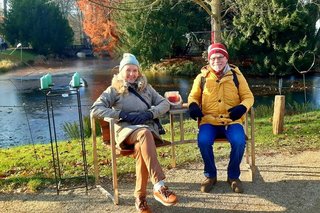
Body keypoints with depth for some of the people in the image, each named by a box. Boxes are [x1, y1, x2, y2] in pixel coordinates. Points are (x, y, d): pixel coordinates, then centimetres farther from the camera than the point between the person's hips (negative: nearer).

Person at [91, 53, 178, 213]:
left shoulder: (146, 87, 24)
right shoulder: (114, 90, 13)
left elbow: (165, 103, 15)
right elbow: (95, 109, 0)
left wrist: (150, 113, -6)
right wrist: (122, 114, -10)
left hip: (148, 127, 2)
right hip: (126, 129, -2)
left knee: (140, 147, -35)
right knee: (144, 134, -39)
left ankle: (140, 196, -26)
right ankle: (159, 187, -44)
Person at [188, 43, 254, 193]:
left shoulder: (236, 75, 8)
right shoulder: (202, 77, 8)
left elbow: (248, 96, 9)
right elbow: (193, 96, 16)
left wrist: (242, 107, -14)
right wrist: (193, 105, -8)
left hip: (232, 120, 0)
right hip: (209, 120, 0)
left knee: (239, 141, -29)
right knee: (203, 141, -30)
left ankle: (233, 176, -2)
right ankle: (210, 175, -3)